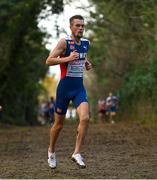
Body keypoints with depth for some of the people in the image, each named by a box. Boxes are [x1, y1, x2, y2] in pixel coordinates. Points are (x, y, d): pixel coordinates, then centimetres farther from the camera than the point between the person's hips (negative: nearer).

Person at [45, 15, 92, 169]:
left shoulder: (86, 43, 7)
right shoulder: (64, 42, -11)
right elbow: (48, 61, -16)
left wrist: (86, 63, 8)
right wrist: (67, 58, -26)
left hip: (79, 88, 4)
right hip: (65, 87, -4)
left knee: (85, 118, -19)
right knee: (59, 123, 8)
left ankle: (77, 153, -10)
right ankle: (51, 151, 33)